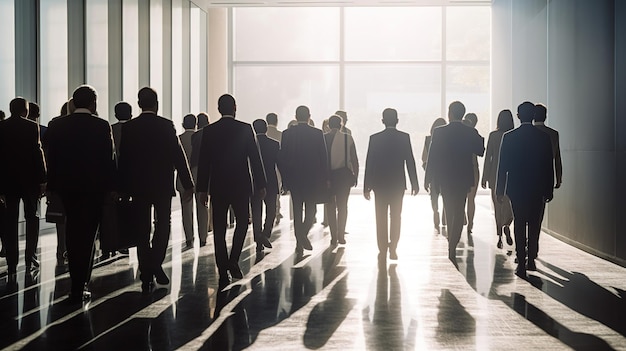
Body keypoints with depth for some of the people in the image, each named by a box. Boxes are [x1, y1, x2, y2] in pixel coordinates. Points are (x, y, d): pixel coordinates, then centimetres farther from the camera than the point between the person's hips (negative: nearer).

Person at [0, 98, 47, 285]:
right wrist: (42, 180, -8)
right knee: (32, 217, 15)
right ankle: (30, 257, 12)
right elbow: (37, 152, -12)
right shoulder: (31, 126, -7)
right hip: (30, 179, -2)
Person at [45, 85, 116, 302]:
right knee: (87, 235, 2)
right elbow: (109, 158, -8)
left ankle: (78, 282, 25)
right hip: (94, 187, -3)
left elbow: (51, 158, 2)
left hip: (66, 187, 4)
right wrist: (111, 187, 1)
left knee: (73, 233, 17)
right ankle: (79, 289, 1)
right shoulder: (101, 126, -9)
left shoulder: (57, 125, 1)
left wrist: (52, 187, 8)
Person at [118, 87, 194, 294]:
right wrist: (188, 184, -3)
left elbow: (123, 159, 1)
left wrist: (123, 188, 8)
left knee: (142, 230, 6)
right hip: (163, 184, -2)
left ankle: (146, 279, 6)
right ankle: (156, 265, -2)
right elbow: (178, 155, -8)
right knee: (163, 224, 15)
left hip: (137, 185, 2)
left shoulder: (129, 128, 0)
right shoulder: (166, 125, -7)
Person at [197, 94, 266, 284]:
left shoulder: (209, 131, 0)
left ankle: (223, 272, 5)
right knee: (242, 222, 16)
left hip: (217, 186, 1)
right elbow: (255, 158, -4)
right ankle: (233, 262, 1)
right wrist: (260, 185, 2)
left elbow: (203, 162, 1)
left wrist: (202, 189, 6)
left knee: (219, 228, 5)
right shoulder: (245, 129, -4)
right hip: (241, 184, -1)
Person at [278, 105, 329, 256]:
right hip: (313, 178, -1)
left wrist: (285, 178, 8)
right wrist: (325, 179, 3)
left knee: (297, 211, 9)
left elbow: (281, 158, 0)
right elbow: (323, 158, -4)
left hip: (293, 178, 2)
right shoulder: (317, 133, -5)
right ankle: (303, 234, -15)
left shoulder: (287, 134, -1)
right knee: (310, 210, 9)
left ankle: (299, 244, 10)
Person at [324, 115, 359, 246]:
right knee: (342, 205, 9)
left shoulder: (322, 139, -3)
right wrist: (355, 176, 9)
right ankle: (341, 236, 7)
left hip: (327, 175, 0)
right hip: (343, 175, 0)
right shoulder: (348, 138, -2)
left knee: (330, 206, 7)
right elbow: (354, 159, 0)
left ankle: (333, 236, 5)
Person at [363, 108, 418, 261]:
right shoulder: (404, 137, -4)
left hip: (379, 184, 0)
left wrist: (367, 186, 2)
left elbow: (369, 163, -3)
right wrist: (415, 184, 2)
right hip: (398, 183, 0)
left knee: (381, 218, 4)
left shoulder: (374, 138, -4)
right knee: (396, 217, 9)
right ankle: (393, 249, 4)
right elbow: (410, 161, -4)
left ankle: (383, 251, 3)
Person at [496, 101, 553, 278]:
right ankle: (531, 260, 15)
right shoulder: (544, 137, -2)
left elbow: (502, 166, -3)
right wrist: (549, 190, 8)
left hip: (516, 188, -1)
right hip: (538, 189, 1)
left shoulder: (509, 137, -4)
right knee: (534, 225, 13)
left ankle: (521, 264, -1)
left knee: (519, 225, 3)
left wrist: (499, 190, 3)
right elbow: (549, 166, 1)